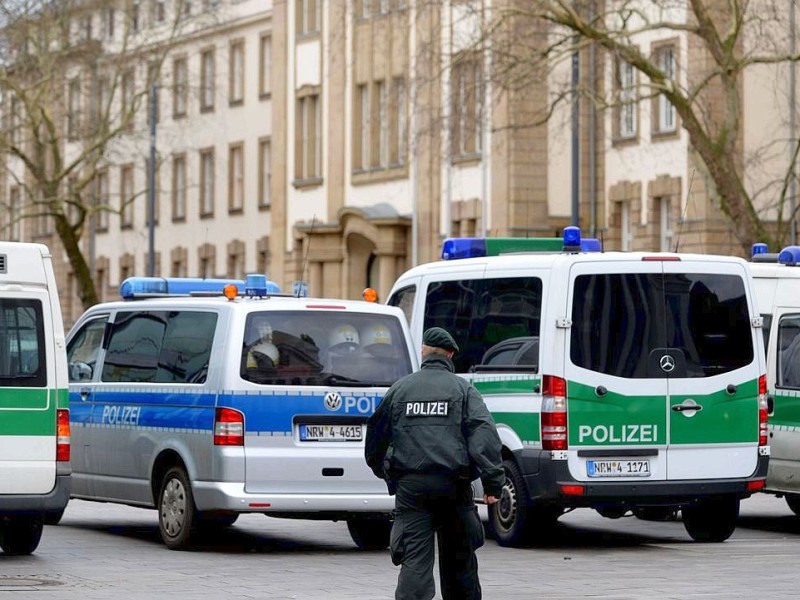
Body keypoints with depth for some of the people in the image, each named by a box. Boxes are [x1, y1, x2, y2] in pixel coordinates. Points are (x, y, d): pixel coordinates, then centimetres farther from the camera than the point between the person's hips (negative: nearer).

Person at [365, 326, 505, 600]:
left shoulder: (400, 388, 11)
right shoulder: (462, 389, 5)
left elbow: (376, 432, 19)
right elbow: (484, 434, -8)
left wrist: (380, 469, 37)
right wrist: (493, 482, -11)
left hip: (410, 485, 1)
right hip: (452, 485, -1)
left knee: (415, 559, -6)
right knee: (459, 558, 13)